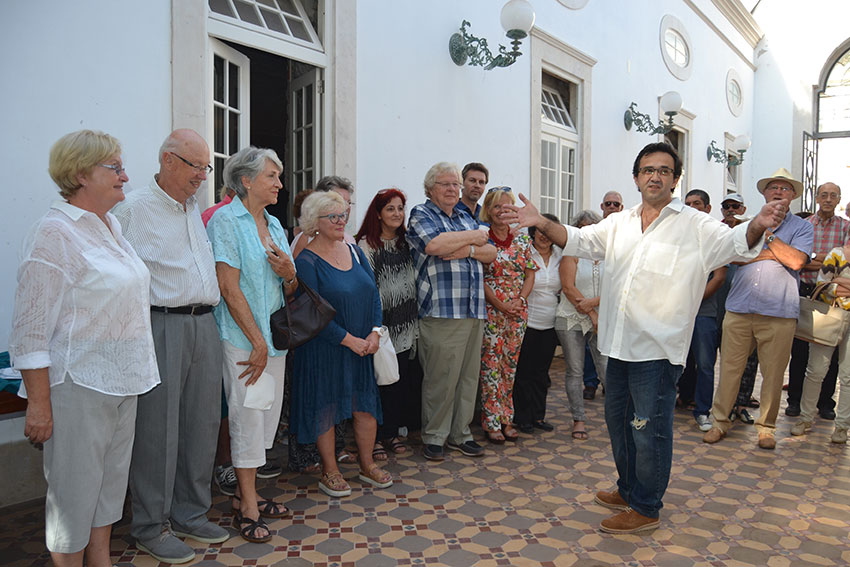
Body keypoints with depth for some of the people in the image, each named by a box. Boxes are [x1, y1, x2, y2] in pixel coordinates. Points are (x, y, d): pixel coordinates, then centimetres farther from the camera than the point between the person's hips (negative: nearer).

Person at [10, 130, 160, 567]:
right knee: (74, 490, 5)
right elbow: (31, 330, -17)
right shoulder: (53, 233, -15)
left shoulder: (111, 226, 11)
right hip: (79, 385, -8)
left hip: (121, 382, 9)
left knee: (111, 481, 18)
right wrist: (38, 404, -18)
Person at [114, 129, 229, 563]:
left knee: (202, 422, 11)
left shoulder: (197, 210, 17)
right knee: (158, 427, 0)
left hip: (203, 325, 7)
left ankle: (190, 514, 26)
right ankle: (151, 527, 16)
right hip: (161, 326, -7)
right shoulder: (133, 209, -5)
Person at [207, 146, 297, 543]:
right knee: (248, 413, -2)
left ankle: (245, 492, 28)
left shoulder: (274, 224, 14)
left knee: (267, 414, 12)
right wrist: (257, 342, -16)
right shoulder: (226, 221, -9)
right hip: (242, 337, -7)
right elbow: (230, 288, -16)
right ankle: (247, 507, 11)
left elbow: (289, 292, 16)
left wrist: (290, 273, -8)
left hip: (274, 335, 8)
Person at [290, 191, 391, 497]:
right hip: (325, 349, -6)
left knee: (367, 405, 10)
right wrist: (349, 340, -17)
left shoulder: (354, 251, 8)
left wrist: (374, 333, -5)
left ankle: (367, 465, 28)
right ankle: (329, 472, 23)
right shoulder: (306, 260, -11)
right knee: (325, 408, 6)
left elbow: (374, 294, 8)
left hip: (363, 346, 6)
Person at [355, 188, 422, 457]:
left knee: (402, 379, 8)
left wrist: (415, 319, 13)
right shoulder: (366, 244, -5)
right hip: (381, 324, -6)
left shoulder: (406, 243, 13)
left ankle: (391, 432, 22)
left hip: (406, 325, 6)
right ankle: (373, 437, 13)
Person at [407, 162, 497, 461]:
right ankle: (434, 437, 9)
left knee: (468, 375, 9)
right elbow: (434, 245, -17)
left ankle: (461, 433, 20)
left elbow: (491, 253, 14)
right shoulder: (421, 214, 3)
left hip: (473, 311, 7)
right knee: (440, 377, -5)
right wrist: (473, 237, -4)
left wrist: (467, 249, -8)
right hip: (441, 311, -6)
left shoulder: (466, 218, 22)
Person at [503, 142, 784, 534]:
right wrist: (542, 223, -5)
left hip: (658, 349, -6)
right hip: (619, 343, 7)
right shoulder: (619, 224, 11)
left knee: (650, 431, 3)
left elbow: (735, 243, -16)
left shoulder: (695, 226, -5)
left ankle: (645, 509, 22)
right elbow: (578, 240, 11)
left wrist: (757, 225, -38)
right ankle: (628, 490, 40)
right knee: (618, 419, 20)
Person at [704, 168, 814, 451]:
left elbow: (796, 261, -9)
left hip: (779, 313, -1)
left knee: (773, 373, 5)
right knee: (729, 368, 2)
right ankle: (720, 421, 14)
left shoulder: (802, 227, 9)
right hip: (739, 308, 1)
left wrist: (768, 235, -6)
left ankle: (766, 427, 20)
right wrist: (776, 253, -6)